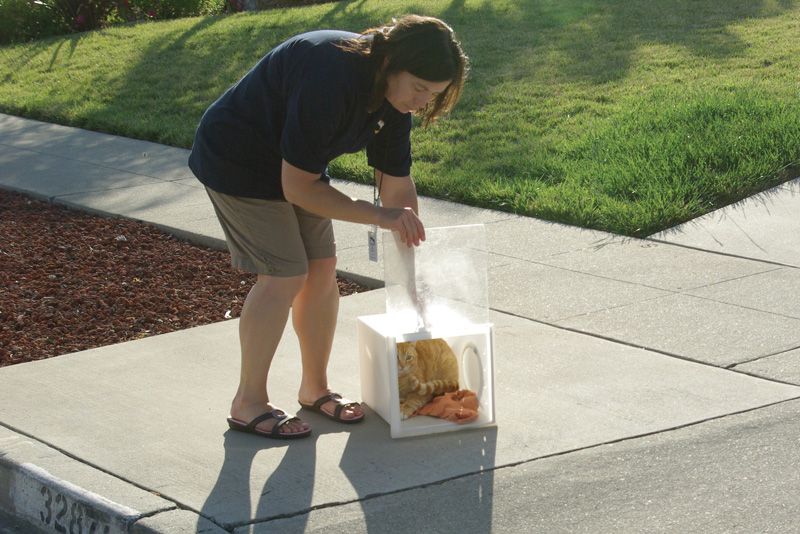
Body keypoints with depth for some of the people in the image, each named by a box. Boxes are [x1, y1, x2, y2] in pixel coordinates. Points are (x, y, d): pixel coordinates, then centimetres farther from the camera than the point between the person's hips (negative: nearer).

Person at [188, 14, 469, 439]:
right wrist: (377, 215, -26)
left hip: (293, 163, 8)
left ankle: (315, 388, 21)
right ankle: (248, 404, -1)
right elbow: (298, 187, -30)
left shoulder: (393, 93, -10)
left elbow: (397, 184, -3)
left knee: (322, 268, 4)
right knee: (284, 275, -12)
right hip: (237, 161, -8)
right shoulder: (330, 81, -37)